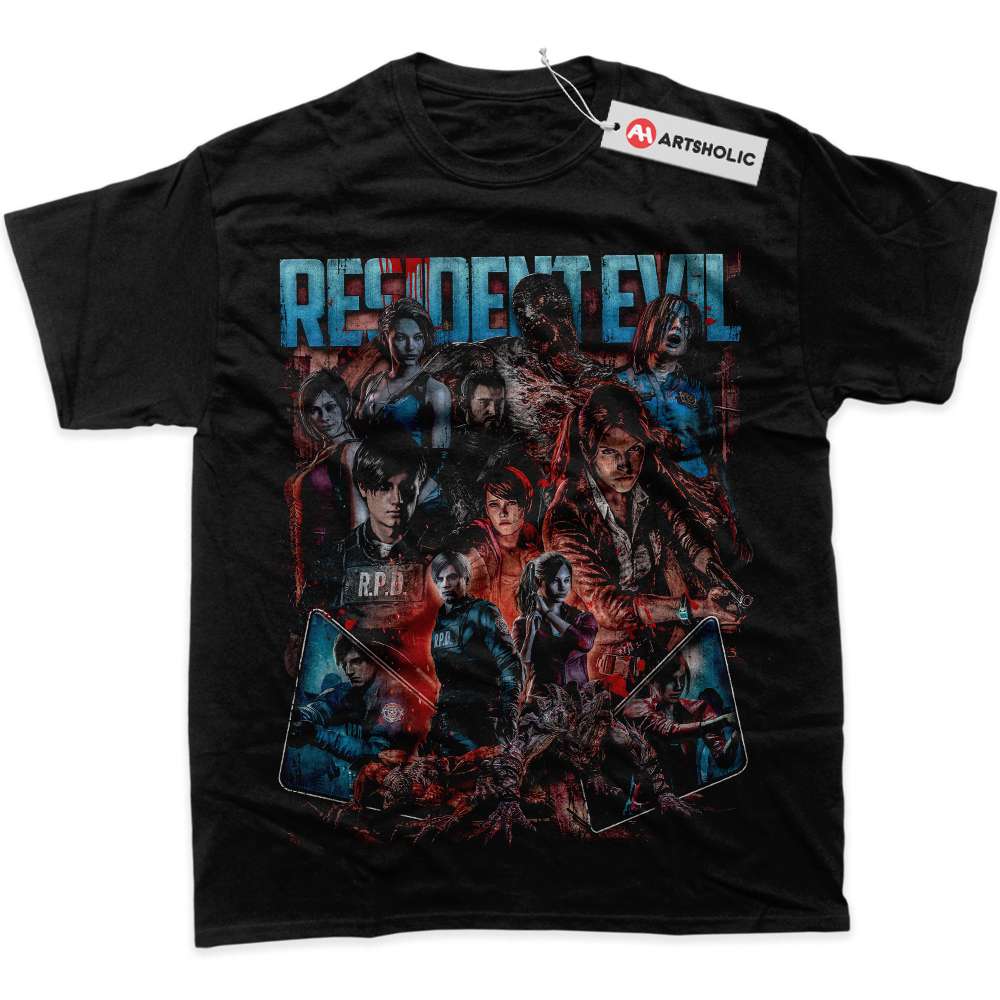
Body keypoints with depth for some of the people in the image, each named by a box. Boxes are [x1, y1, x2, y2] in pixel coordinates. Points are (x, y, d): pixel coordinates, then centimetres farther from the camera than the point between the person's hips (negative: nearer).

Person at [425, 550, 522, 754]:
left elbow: (509, 664, -11)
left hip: (479, 713, -7)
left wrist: (508, 714, -18)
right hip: (446, 714, 7)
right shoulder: (439, 620, 16)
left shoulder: (482, 612, -5)